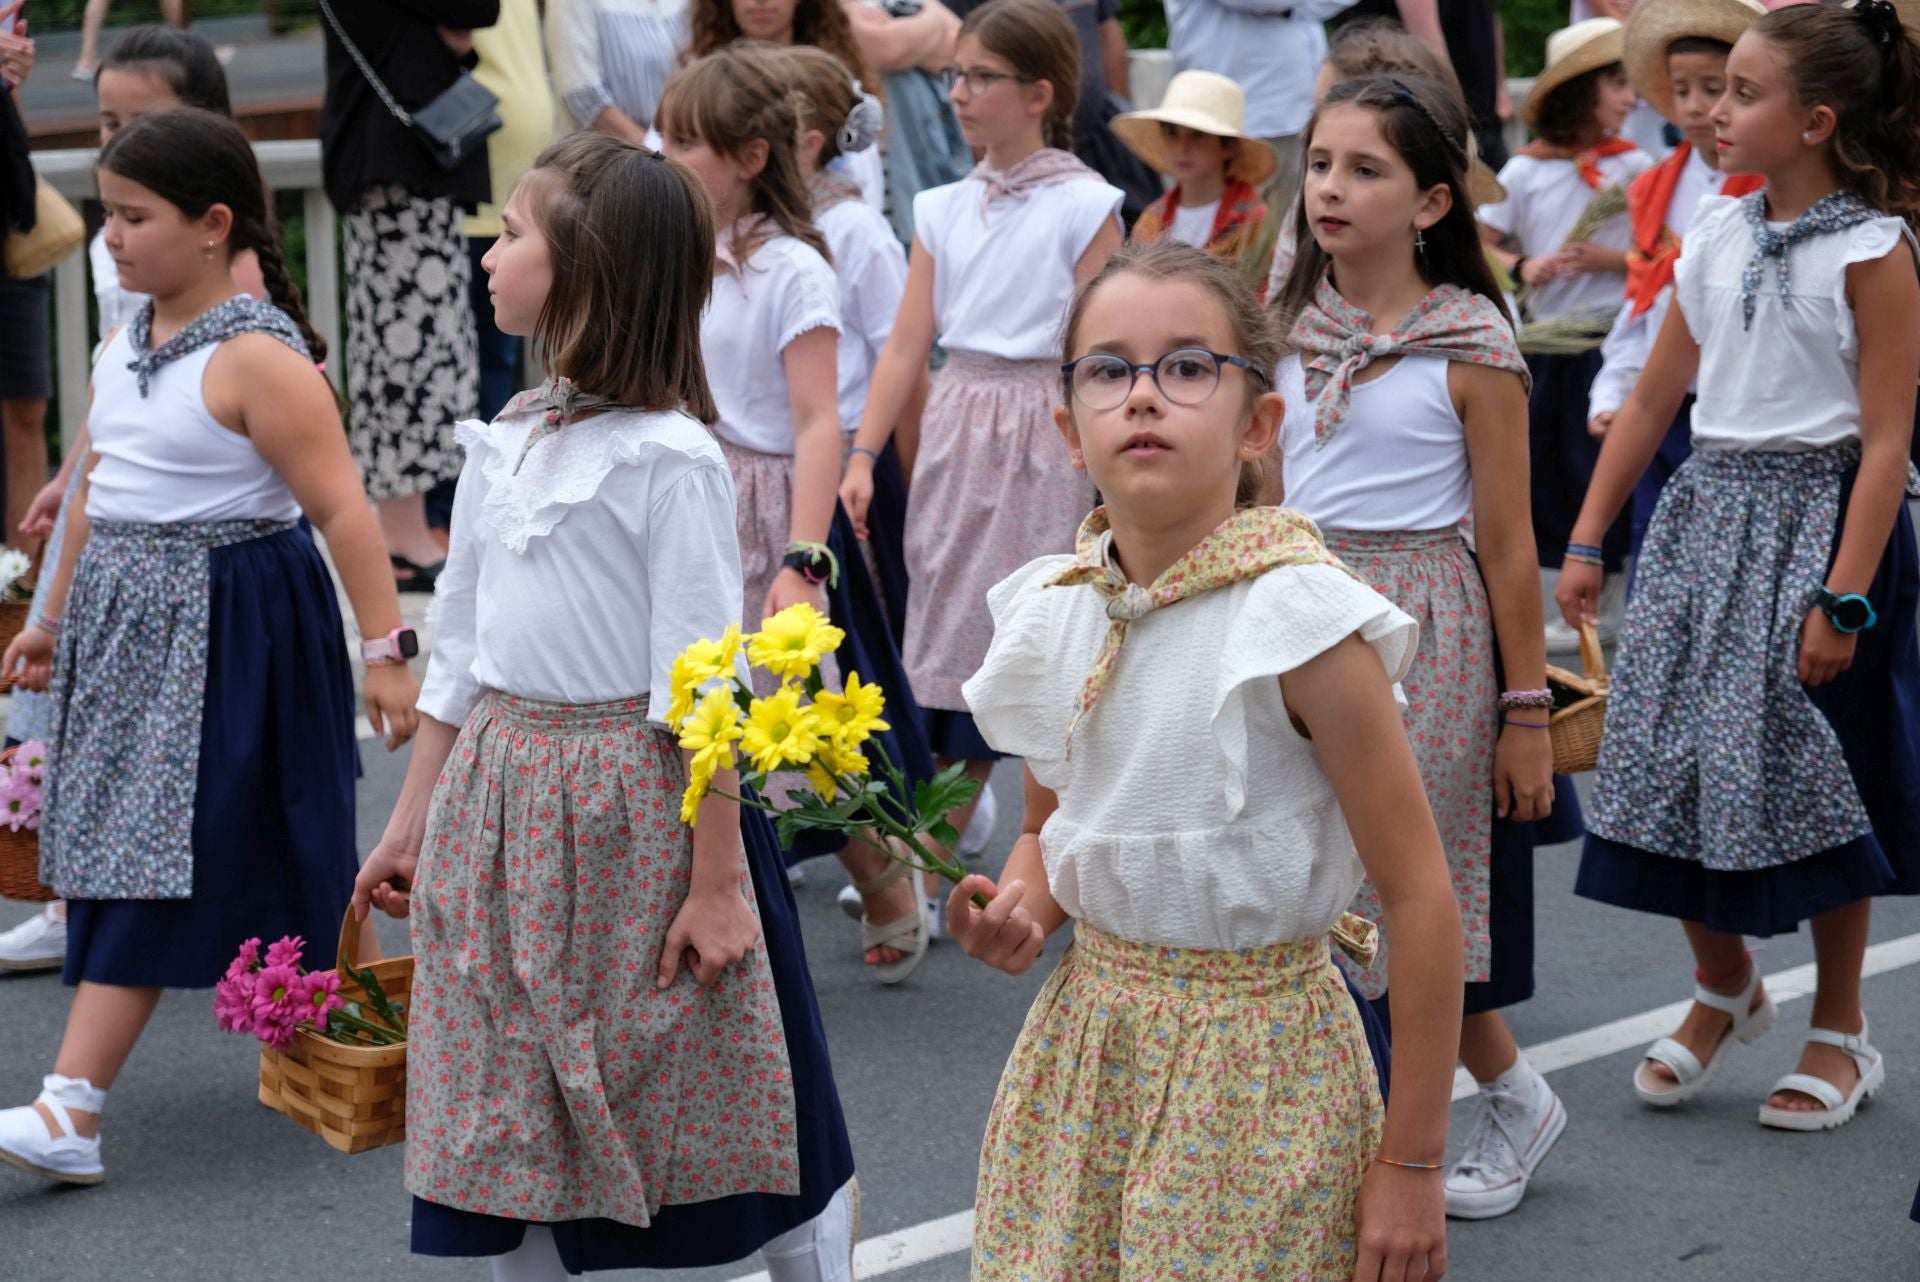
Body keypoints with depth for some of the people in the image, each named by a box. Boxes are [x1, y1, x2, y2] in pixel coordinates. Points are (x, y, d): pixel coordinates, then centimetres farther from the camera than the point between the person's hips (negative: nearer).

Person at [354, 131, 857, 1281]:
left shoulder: (669, 457, -13)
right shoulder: (503, 445, 8)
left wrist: (717, 880, -16)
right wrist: (413, 819, 16)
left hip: (635, 803, -7)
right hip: (499, 793, 7)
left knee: (741, 1117, 3)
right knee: (513, 1130, 12)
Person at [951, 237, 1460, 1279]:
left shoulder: (1298, 620, -17)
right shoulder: (1055, 608, 0)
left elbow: (1418, 897, -15)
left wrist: (1410, 1165, -13)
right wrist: (1021, 910, -6)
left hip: (1253, 1073, -5)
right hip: (1082, 1039, 5)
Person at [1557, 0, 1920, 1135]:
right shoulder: (1717, 236, 7)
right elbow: (1655, 399, 13)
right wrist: (1587, 542, 11)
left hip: (1819, 518, -5)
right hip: (1706, 510, 6)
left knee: (1815, 770, 2)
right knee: (1674, 757, 4)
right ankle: (1723, 989, 27)